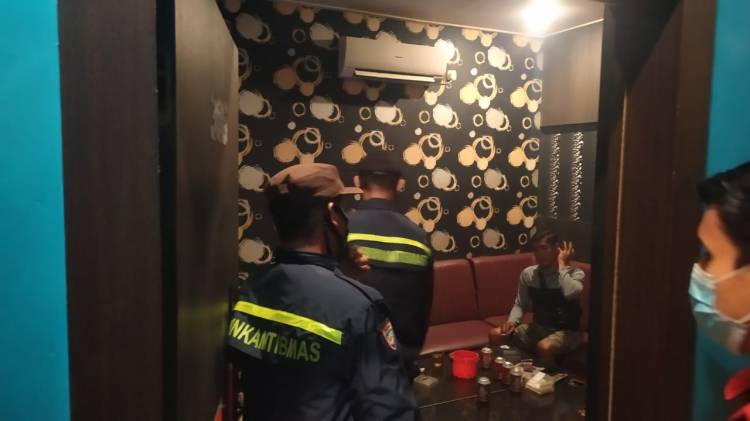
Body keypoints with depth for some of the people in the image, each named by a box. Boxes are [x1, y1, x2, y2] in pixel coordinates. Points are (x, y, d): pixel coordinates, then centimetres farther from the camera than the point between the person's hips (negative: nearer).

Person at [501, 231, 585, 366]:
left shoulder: (575, 273, -12)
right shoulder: (528, 274, 0)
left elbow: (571, 294, -36)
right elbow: (520, 304, 9)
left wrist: (562, 265, -24)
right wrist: (512, 321, -12)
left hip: (567, 331, -5)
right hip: (538, 328, 5)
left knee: (544, 347, -36)